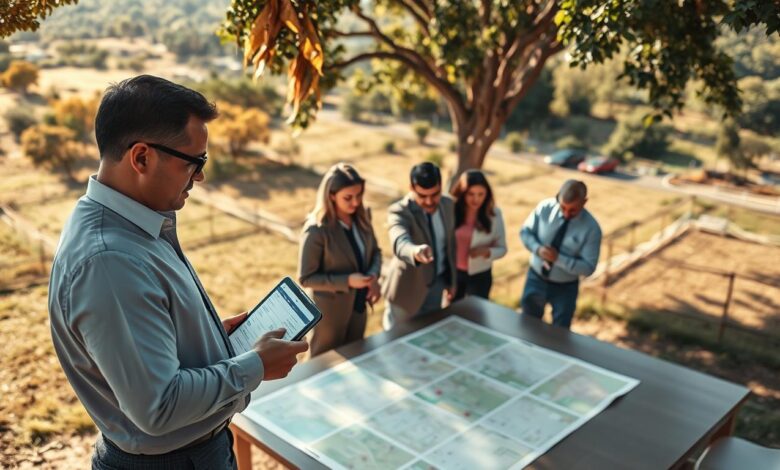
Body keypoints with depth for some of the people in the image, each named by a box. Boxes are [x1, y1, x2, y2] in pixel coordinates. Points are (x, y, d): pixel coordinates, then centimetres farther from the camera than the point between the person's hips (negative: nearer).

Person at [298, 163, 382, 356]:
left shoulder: (361, 217, -8)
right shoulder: (316, 231, -26)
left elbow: (375, 251, 5)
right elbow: (306, 278, -21)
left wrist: (374, 276, -15)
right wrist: (347, 281, -28)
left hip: (358, 305, 6)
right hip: (331, 309, -6)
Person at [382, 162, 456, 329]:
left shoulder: (447, 204, -4)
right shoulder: (399, 212, -25)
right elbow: (400, 243, -46)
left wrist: (451, 279, 13)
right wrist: (415, 251, -68)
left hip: (436, 285, 5)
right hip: (408, 289, -5)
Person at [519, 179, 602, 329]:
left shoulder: (591, 228, -22)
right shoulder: (545, 207, -16)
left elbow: (588, 267, -20)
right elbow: (525, 231, -3)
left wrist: (558, 258, -31)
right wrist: (537, 249, -24)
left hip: (565, 288, -2)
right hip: (536, 278, 2)